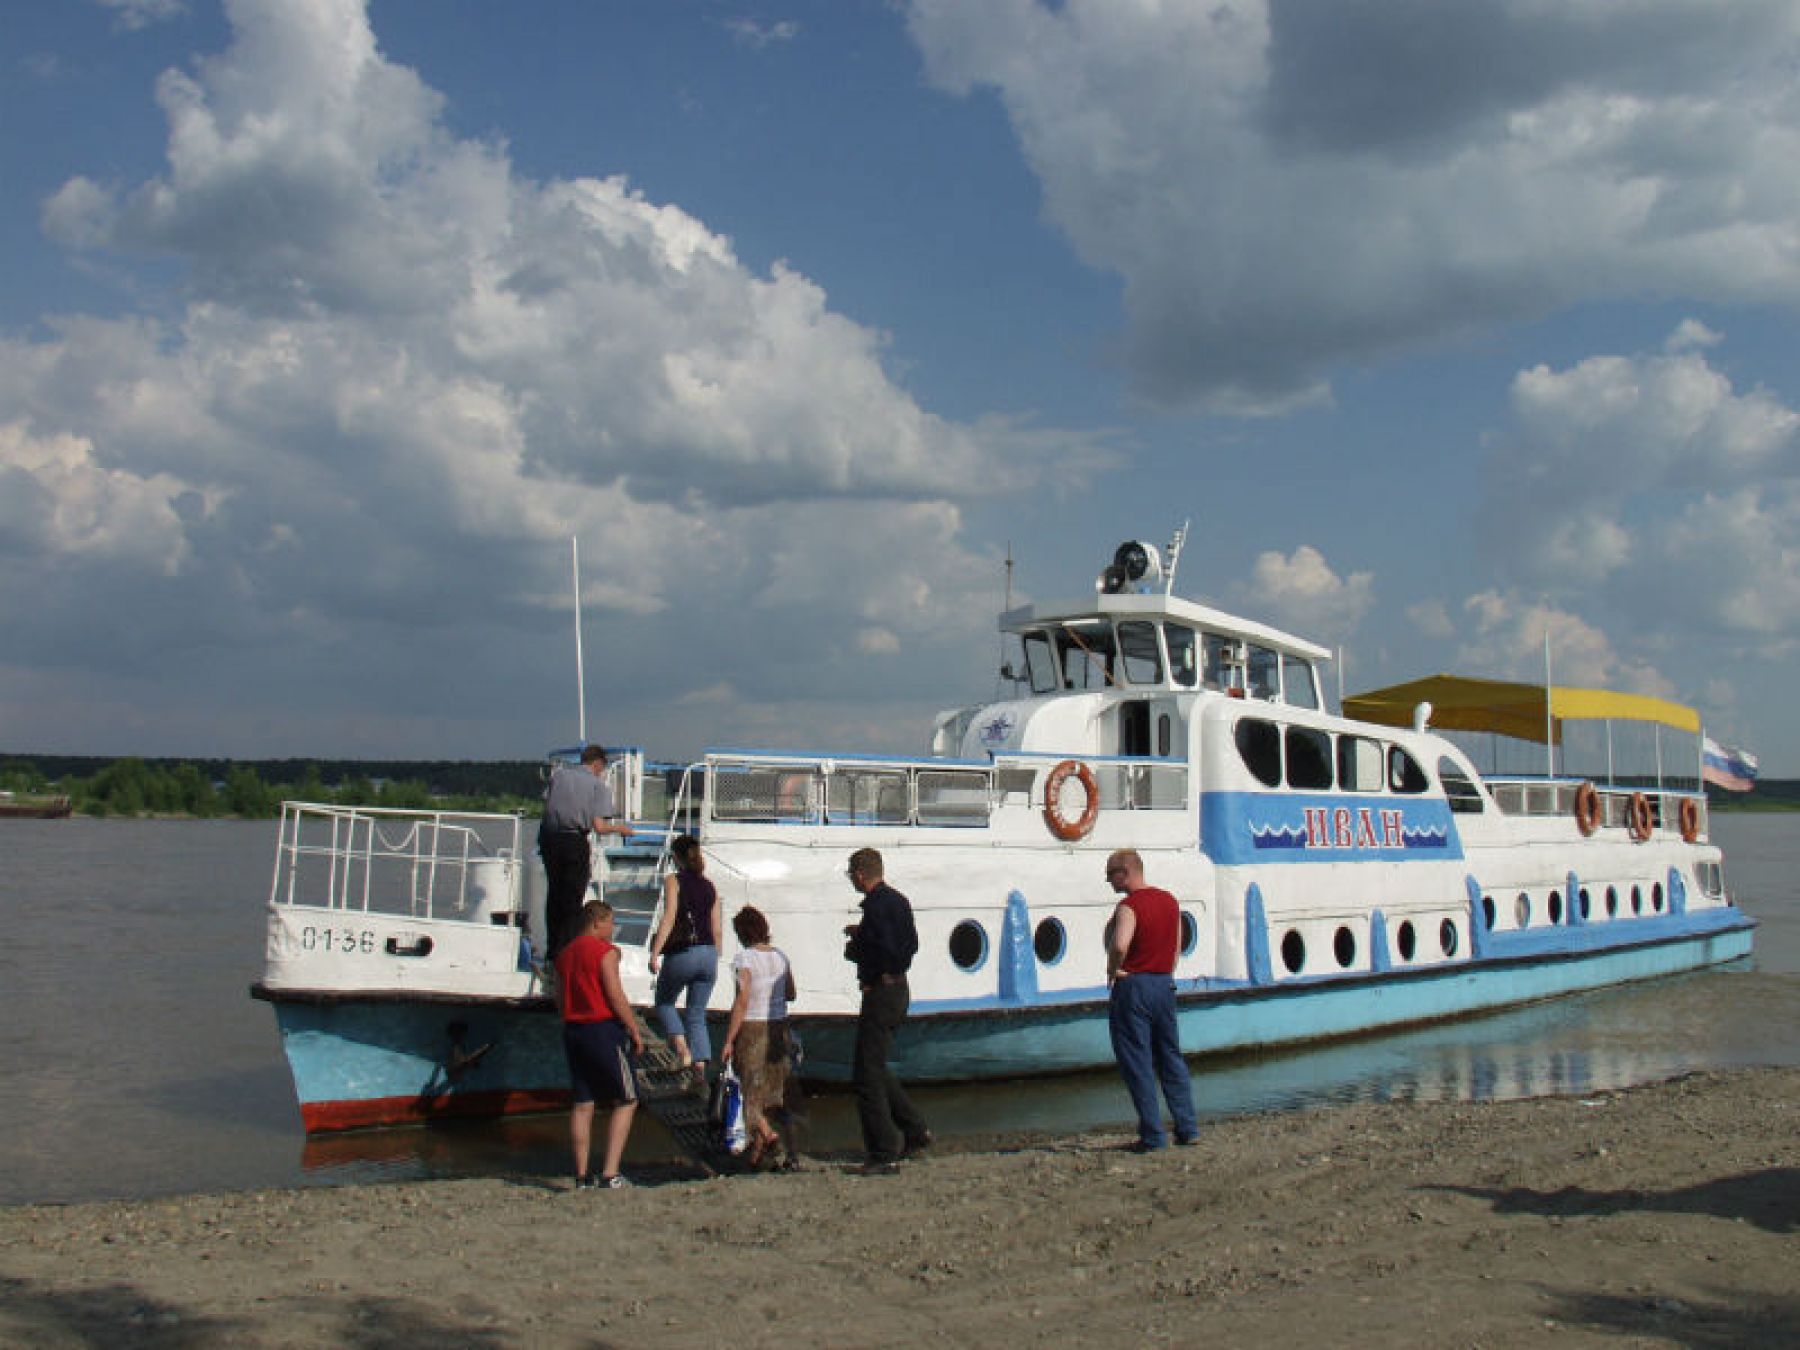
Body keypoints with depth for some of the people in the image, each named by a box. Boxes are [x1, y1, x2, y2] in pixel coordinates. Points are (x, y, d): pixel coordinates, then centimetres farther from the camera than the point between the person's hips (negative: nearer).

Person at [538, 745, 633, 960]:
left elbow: (546, 802, 9)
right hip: (575, 841, -4)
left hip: (549, 837, 5)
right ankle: (566, 950, 3)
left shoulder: (559, 773, 8)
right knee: (573, 898, 6)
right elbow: (599, 827, -8)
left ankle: (552, 949, 22)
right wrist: (620, 828, 9)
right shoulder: (598, 785, -3)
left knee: (554, 894, 16)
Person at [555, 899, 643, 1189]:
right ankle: (609, 1173, -8)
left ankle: (582, 1176, 9)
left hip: (573, 1031, 7)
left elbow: (560, 998, 15)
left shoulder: (564, 954, 13)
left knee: (583, 1103, 10)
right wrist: (635, 1030, -8)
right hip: (605, 1029, -7)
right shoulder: (604, 951, -9)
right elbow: (615, 995, -14)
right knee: (626, 1101, 1)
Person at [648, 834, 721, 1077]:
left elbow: (669, 918, -14)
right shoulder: (710, 886, 13)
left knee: (664, 1003, 18)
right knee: (697, 1015, 12)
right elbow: (716, 930, 12)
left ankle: (683, 1050, -3)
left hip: (681, 953, -4)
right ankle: (700, 1067, 2)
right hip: (708, 954, 4)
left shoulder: (673, 881, -1)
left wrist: (655, 953, -18)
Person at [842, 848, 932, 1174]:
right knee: (876, 1068, 21)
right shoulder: (898, 900, 12)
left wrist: (854, 951, -8)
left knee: (867, 1074, -4)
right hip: (899, 990, 10)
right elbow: (911, 944, 20)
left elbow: (885, 951, -26)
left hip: (881, 992, -10)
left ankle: (884, 1153, -3)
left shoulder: (876, 904, -18)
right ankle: (914, 1130, 21)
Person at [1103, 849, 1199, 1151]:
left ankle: (1152, 1135, 2)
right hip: (1165, 985, 7)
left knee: (1137, 1064, 1)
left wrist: (1112, 972, -15)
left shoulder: (1129, 906, -16)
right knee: (1171, 1058, 15)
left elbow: (1120, 945, -32)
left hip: (1133, 987, -7)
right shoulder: (1170, 901, 9)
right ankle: (1188, 1129, 16)